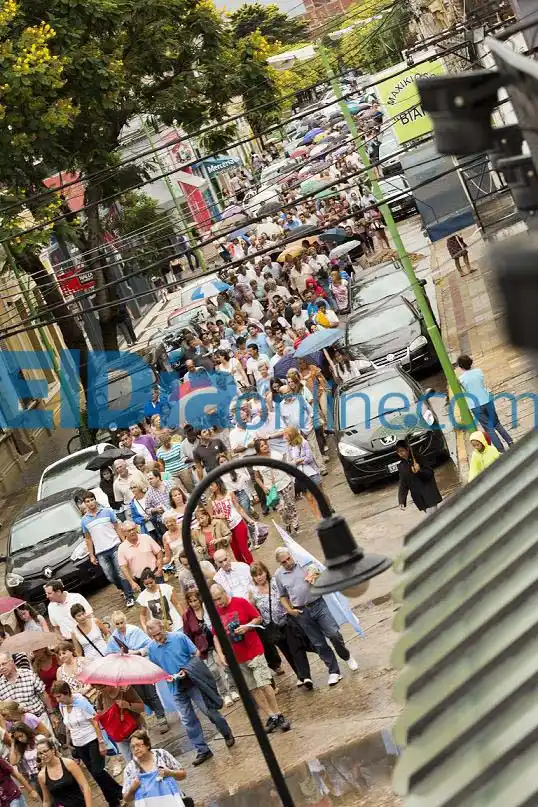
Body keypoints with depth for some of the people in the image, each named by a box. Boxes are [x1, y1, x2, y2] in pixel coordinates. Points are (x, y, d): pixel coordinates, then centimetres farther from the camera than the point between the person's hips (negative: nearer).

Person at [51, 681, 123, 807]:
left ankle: (120, 793, 4)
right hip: (79, 745, 6)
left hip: (92, 741, -6)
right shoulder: (62, 706, 0)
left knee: (97, 772, -13)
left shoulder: (81, 702, -17)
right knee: (95, 774, 8)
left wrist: (101, 743, -19)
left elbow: (95, 722, -16)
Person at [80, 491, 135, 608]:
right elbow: (88, 539, 11)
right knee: (110, 577, 5)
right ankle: (124, 590, 30)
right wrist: (91, 555, 8)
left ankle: (129, 597, 2)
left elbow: (117, 528, 5)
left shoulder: (107, 511, 1)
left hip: (115, 547, -2)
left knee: (121, 573, -5)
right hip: (101, 553, 2)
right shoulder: (84, 520, 6)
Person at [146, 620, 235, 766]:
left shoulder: (179, 637, -9)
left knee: (209, 710, -4)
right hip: (176, 688, 3)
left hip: (192, 681, -3)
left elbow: (196, 654, -4)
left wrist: (187, 670, -18)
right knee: (187, 720, 6)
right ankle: (202, 750, 16)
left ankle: (227, 734, 20)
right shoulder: (151, 649, -1)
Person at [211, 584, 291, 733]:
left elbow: (258, 618, -1)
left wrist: (247, 626, -20)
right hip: (237, 658, 3)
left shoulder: (241, 602, -7)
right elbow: (216, 636, 7)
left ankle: (278, 716, 2)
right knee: (253, 689, 5)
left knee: (264, 684, -6)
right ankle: (271, 717, 13)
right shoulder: (215, 612, 1)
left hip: (254, 651, -3)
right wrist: (220, 654, -5)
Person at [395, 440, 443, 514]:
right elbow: (403, 484, 6)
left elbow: (430, 473, -7)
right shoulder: (401, 466, 5)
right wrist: (401, 501, -5)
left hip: (429, 496, -4)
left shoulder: (418, 459, -5)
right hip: (418, 498, 4)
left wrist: (420, 470, -27)